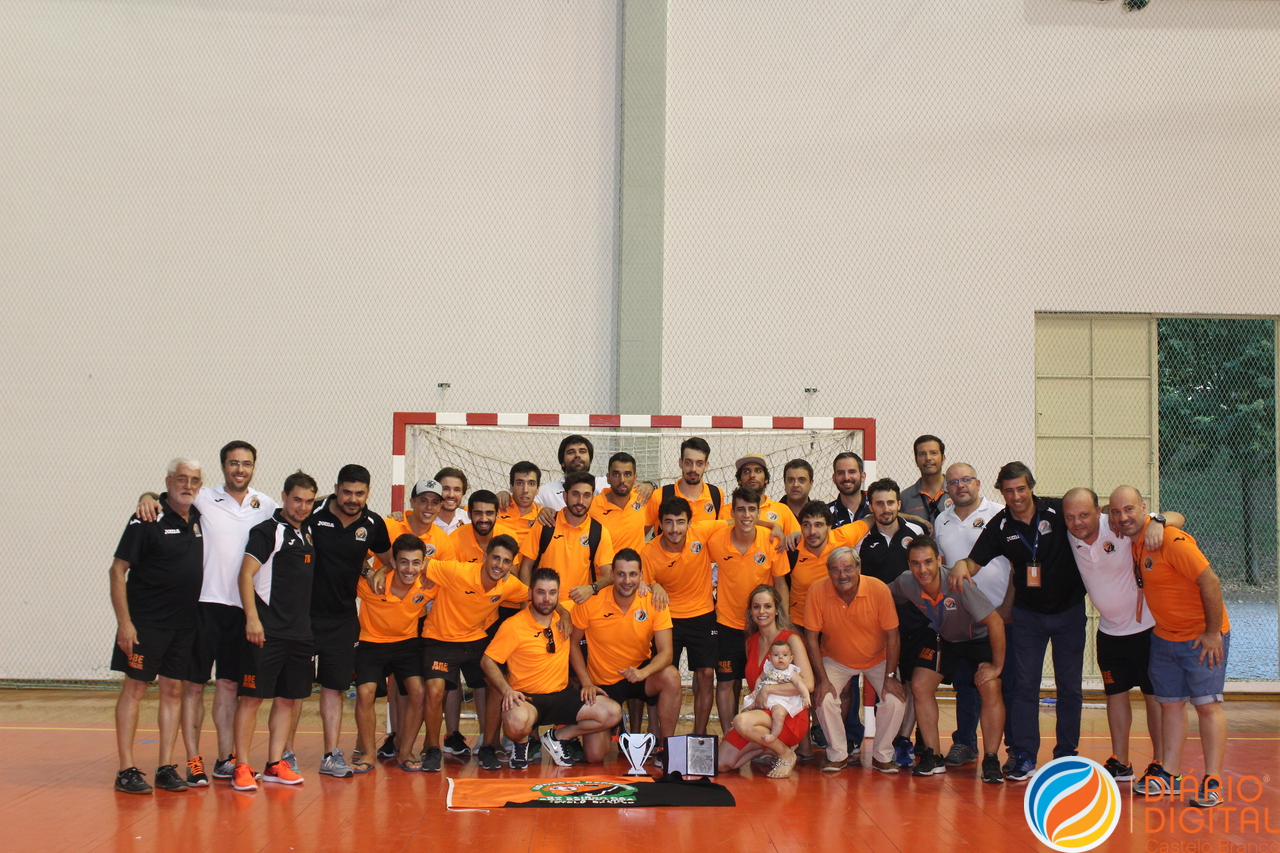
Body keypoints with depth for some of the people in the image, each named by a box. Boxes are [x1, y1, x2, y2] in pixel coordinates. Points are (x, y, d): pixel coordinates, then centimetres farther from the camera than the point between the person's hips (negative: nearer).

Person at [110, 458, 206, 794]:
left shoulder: (198, 517, 7)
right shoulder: (147, 521, -10)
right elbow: (118, 570, -10)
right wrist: (124, 621, -15)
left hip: (185, 623, 6)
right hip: (146, 621, -6)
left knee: (173, 690, 7)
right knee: (135, 688, -2)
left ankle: (166, 767, 12)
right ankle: (126, 770, 2)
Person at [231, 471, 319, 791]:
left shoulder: (306, 534, 16)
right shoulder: (267, 531, -6)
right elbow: (246, 574, -12)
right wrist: (252, 618, -21)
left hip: (300, 633, 8)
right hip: (267, 632, -7)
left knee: (288, 699, 9)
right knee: (252, 697, -4)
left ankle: (275, 764, 17)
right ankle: (241, 767, 0)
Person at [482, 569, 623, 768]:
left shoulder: (564, 618, 4)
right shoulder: (513, 626, -8)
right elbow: (487, 661, -6)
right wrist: (506, 690, -23)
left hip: (562, 694, 5)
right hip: (527, 696, -5)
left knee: (613, 713, -16)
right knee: (516, 722, -41)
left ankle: (557, 737, 6)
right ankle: (521, 743, 0)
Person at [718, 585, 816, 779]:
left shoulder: (791, 639, -9)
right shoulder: (751, 642, 11)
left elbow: (808, 685, -21)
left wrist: (767, 689, -19)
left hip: (789, 716, -7)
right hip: (761, 711, 7)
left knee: (743, 722, -35)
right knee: (721, 764, -8)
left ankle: (786, 754, -8)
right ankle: (769, 745, 15)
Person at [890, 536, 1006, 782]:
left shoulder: (958, 585, -37)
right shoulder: (906, 584, -23)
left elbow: (995, 622, -31)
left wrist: (997, 666, -25)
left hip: (979, 637, -4)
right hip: (943, 638, 4)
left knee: (990, 689, -21)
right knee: (920, 686, -9)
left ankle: (991, 761, -8)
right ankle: (934, 757, 1)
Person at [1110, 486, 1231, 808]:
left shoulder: (1172, 541, -23)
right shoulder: (1133, 543, 2)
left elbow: (1210, 582, -23)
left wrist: (1213, 633, -20)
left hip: (1203, 637, -8)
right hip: (1164, 637, 8)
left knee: (1207, 704, -5)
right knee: (1170, 704, 10)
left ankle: (1212, 782, -2)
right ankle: (1169, 775, 17)